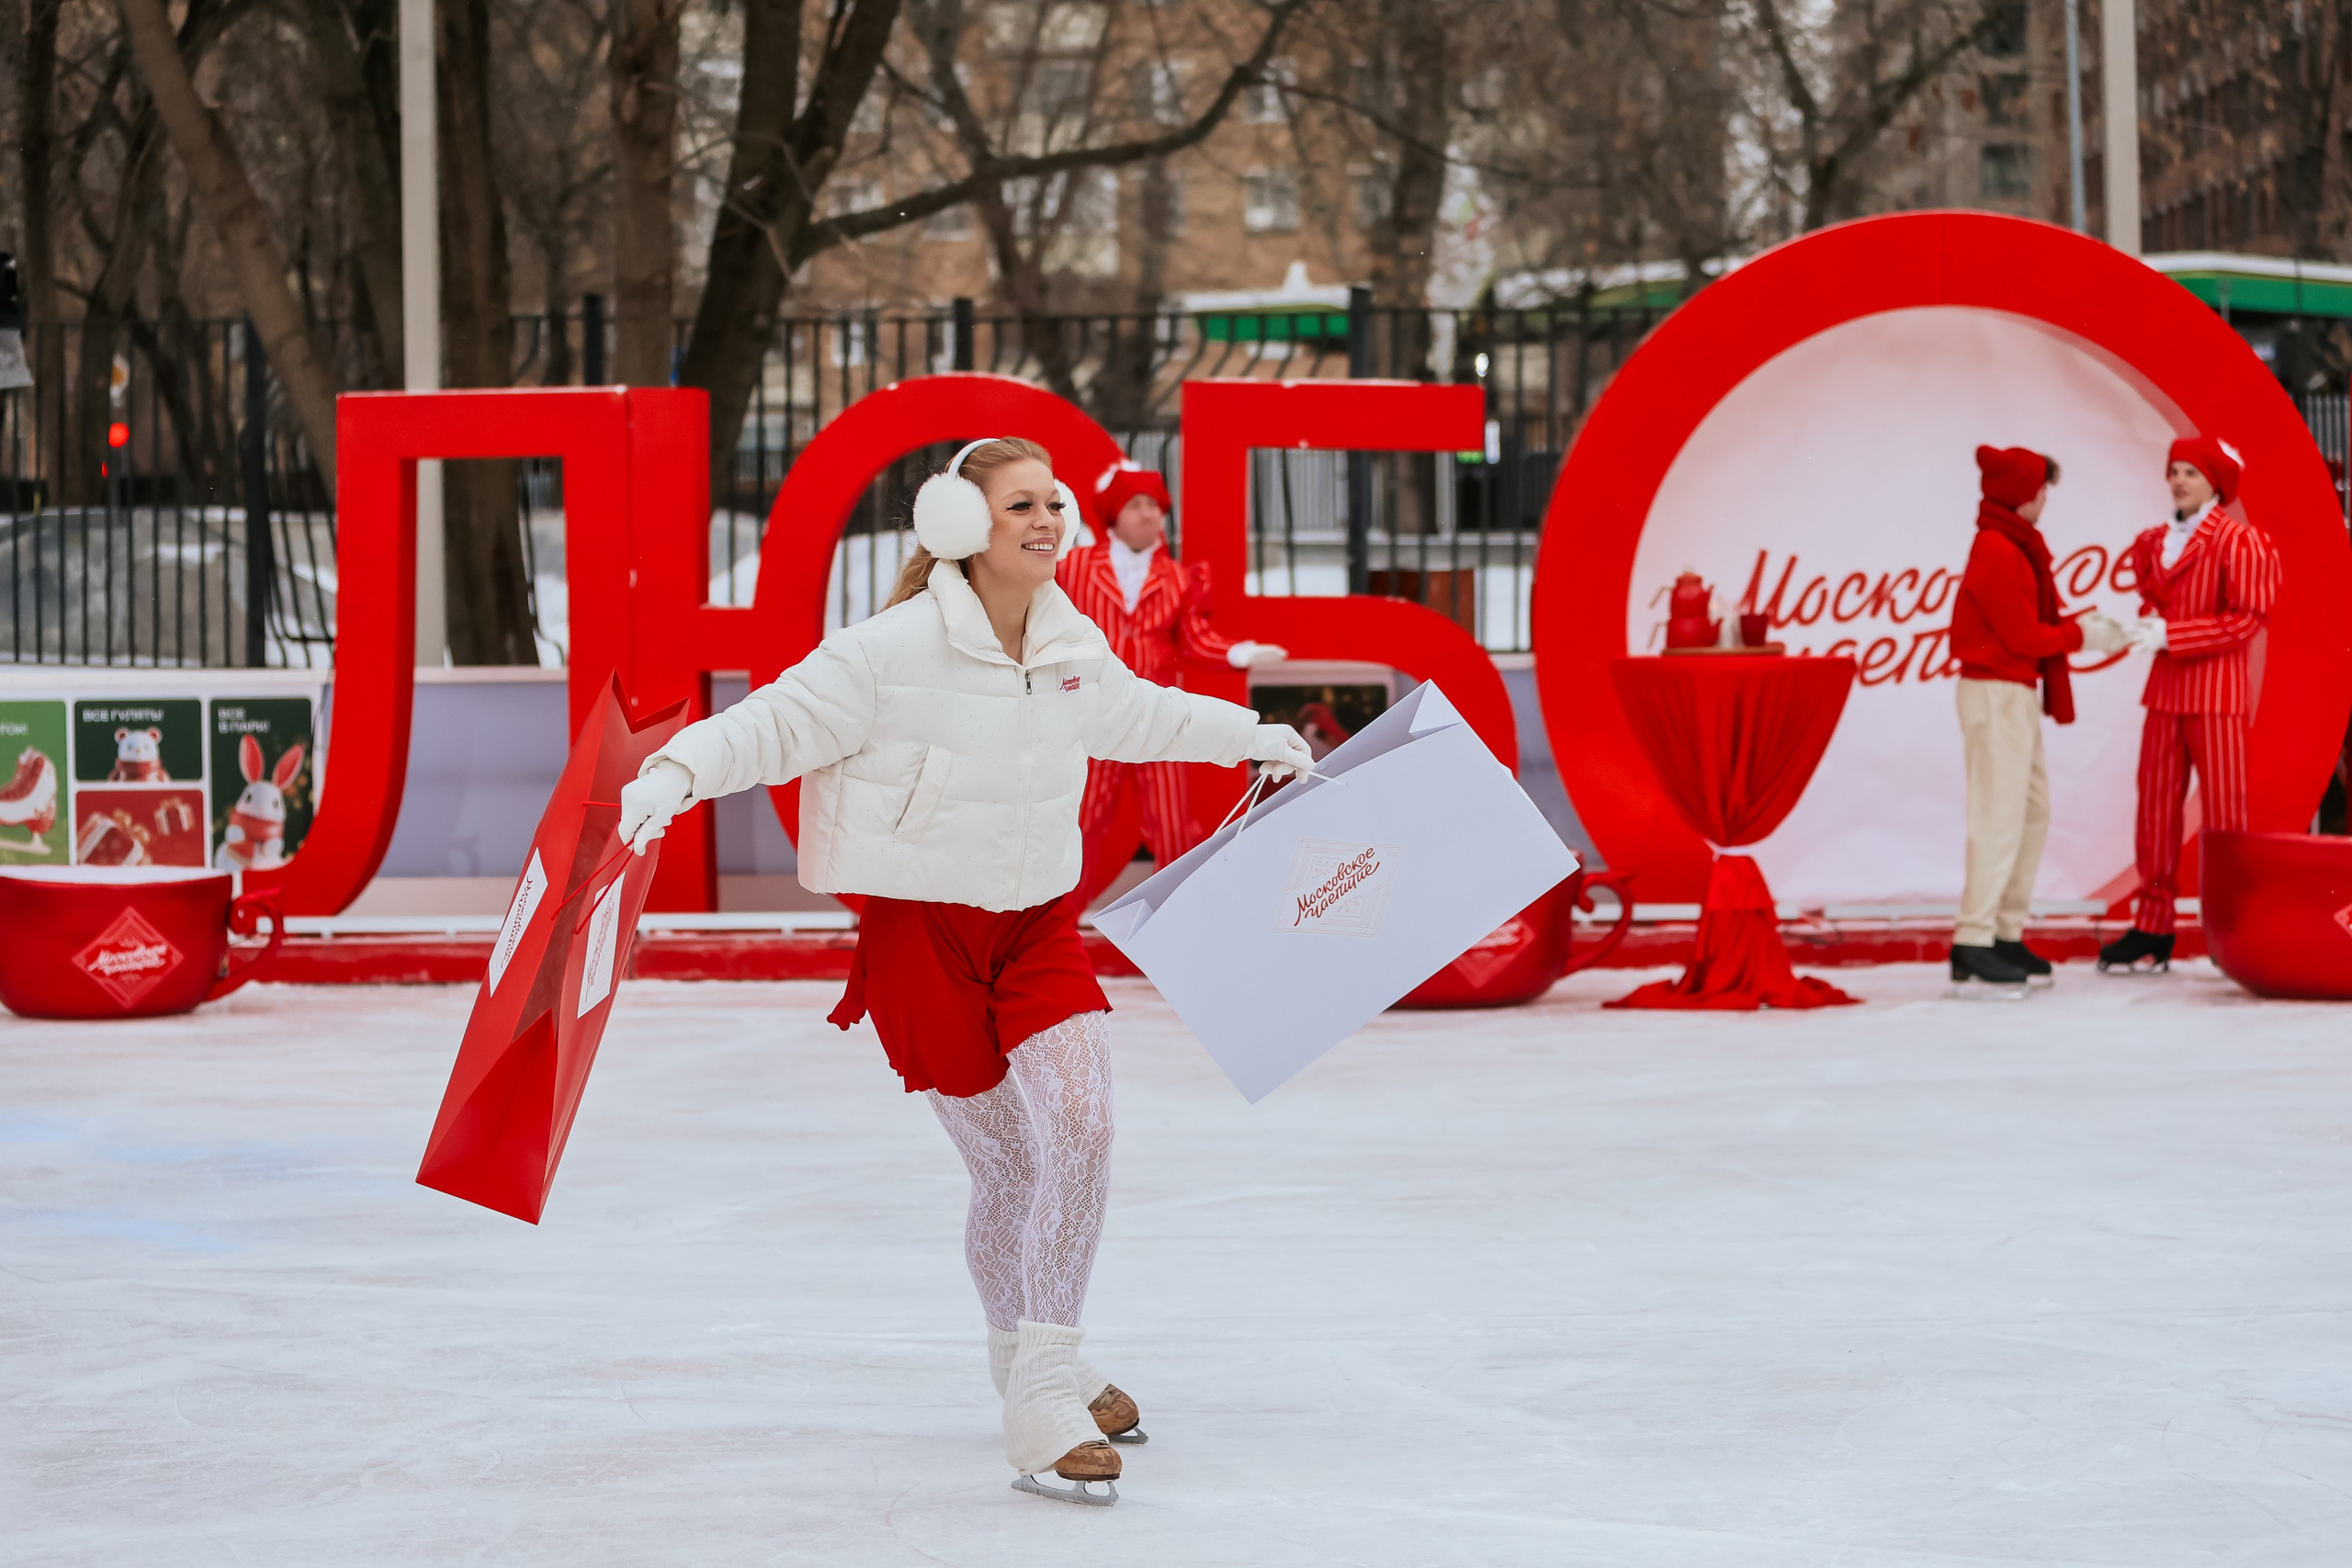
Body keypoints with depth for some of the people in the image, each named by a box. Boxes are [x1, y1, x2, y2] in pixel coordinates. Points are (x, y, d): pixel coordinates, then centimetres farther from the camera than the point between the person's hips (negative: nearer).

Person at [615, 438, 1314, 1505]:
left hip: (1039, 922, 5)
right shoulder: (895, 651, -18)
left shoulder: (1072, 648, 1)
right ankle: (1020, 1356, 18)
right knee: (1009, 1168, -2)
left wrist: (1245, 736, 35)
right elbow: (777, 725, -17)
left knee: (1079, 1128, -12)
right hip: (921, 929, -4)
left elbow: (1132, 716, 22)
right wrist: (678, 772, -33)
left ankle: (1045, 1377, 0)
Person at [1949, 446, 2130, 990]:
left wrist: (2082, 628, 4)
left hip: (2016, 694, 11)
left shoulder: (2014, 547, 16)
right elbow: (2024, 637, -16)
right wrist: (2082, 635, -3)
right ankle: (1973, 944, -10)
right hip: (1997, 694, -11)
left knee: (2033, 808, 13)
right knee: (1999, 816, -10)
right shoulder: (1999, 552, -16)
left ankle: (2007, 934, 17)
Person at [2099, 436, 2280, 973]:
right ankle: (2152, 930, 8)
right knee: (2156, 807, 5)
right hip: (2166, 689, 7)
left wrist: (2170, 636, -16)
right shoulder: (2154, 544, 13)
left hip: (2217, 692, -7)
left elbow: (2246, 619, -13)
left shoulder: (2237, 541, -8)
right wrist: (2145, 625, 1)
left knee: (2223, 811, -4)